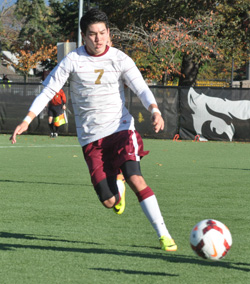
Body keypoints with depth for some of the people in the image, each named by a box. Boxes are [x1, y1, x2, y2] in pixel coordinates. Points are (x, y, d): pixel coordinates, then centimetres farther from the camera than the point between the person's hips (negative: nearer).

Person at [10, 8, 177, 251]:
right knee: (109, 202, -6)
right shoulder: (72, 60, -3)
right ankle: (117, 183, 33)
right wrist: (27, 120, -10)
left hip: (120, 129, 0)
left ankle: (163, 234, -14)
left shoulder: (120, 59, -2)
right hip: (91, 137, 0)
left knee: (135, 178, -23)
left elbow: (141, 89, -11)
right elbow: (48, 90, -1)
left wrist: (155, 111, -31)